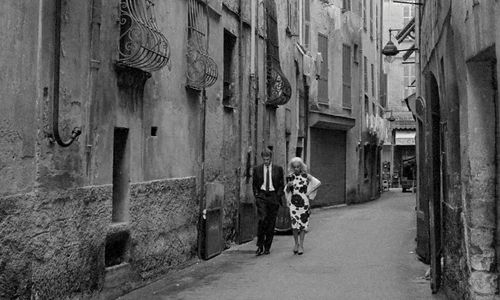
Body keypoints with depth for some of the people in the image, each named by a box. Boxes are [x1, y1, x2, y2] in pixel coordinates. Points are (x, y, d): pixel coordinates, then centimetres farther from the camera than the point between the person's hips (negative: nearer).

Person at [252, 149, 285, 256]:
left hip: (273, 196, 0)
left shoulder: (278, 169, 6)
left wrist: (278, 196, -4)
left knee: (271, 223, 2)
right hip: (261, 195, 0)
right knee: (262, 219, -16)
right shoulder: (257, 169, 8)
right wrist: (256, 195, 2)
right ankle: (260, 246, -11)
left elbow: (282, 185, 8)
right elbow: (254, 184, 15)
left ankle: (267, 247, 13)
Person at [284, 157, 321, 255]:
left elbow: (318, 183, 3)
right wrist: (288, 186, -11)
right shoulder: (290, 177, 4)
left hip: (304, 202, 0)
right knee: (294, 223, -8)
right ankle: (296, 243, 11)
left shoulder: (306, 176, 1)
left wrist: (309, 193, 2)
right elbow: (286, 191, 11)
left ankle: (301, 245, 10)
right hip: (294, 202, 0)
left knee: (303, 223, 1)